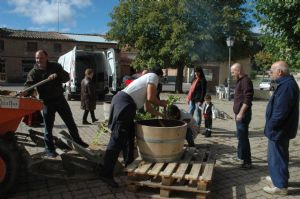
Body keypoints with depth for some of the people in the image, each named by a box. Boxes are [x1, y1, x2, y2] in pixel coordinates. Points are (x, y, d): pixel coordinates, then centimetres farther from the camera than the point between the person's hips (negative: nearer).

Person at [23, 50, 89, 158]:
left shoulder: (55, 67, 0)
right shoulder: (33, 72, -5)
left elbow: (67, 77, -5)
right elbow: (29, 85, -17)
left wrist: (57, 76, -25)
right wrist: (26, 91, -39)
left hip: (60, 99, 2)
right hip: (47, 102, -2)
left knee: (70, 122, 13)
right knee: (48, 127, 4)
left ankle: (77, 141, 30)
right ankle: (49, 149, 20)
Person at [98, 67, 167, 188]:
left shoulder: (147, 79, 32)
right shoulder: (153, 77, 5)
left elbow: (147, 107, 35)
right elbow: (151, 98, -10)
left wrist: (161, 115, 40)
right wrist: (161, 103, 10)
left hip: (121, 101, 10)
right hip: (124, 103, -10)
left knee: (129, 135, 20)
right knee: (117, 139, -12)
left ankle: (129, 164, 31)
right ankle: (106, 173, -10)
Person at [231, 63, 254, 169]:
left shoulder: (246, 81, -15)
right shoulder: (240, 81, 15)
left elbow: (247, 99, -23)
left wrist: (241, 113, -24)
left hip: (243, 114, -10)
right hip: (240, 113, 10)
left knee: (243, 137, -6)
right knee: (241, 136, 19)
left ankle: (247, 161, 2)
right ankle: (242, 156, 34)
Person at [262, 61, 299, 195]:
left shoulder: (287, 86, -24)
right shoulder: (286, 83, 10)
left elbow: (281, 111, -28)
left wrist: (271, 125, -16)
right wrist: (271, 125, 16)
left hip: (279, 130, -10)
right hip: (280, 128, 10)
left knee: (277, 157, 2)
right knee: (278, 156, 22)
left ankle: (281, 186, 15)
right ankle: (277, 178, 37)